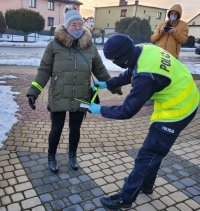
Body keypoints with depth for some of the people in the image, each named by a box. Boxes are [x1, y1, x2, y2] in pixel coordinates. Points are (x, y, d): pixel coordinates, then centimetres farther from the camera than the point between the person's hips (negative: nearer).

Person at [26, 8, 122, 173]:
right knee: (56, 129, 9)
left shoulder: (90, 46, 1)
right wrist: (33, 91, -9)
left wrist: (114, 87, 15)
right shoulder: (55, 45, -6)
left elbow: (100, 70, 11)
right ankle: (51, 158, 35)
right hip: (58, 98, -2)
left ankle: (72, 156, 40)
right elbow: (44, 70, -3)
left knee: (75, 129, 15)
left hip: (81, 99, 2)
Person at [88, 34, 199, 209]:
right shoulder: (144, 50, -9)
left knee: (147, 155, 0)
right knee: (154, 149, 22)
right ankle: (145, 184, 42)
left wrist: (100, 110, -10)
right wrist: (107, 84, 7)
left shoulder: (146, 77, -35)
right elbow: (130, 74, 11)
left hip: (177, 109, -9)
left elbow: (127, 111, -24)